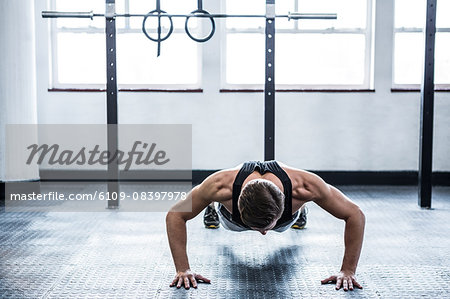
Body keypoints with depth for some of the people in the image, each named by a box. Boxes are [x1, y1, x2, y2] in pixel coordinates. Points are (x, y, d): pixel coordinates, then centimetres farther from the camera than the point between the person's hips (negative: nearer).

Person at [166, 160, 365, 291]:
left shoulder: (306, 187, -49)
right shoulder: (221, 186, -50)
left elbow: (355, 215, -35)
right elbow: (175, 215, -35)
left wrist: (348, 271, -36)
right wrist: (182, 269, -39)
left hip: (286, 215, 1)